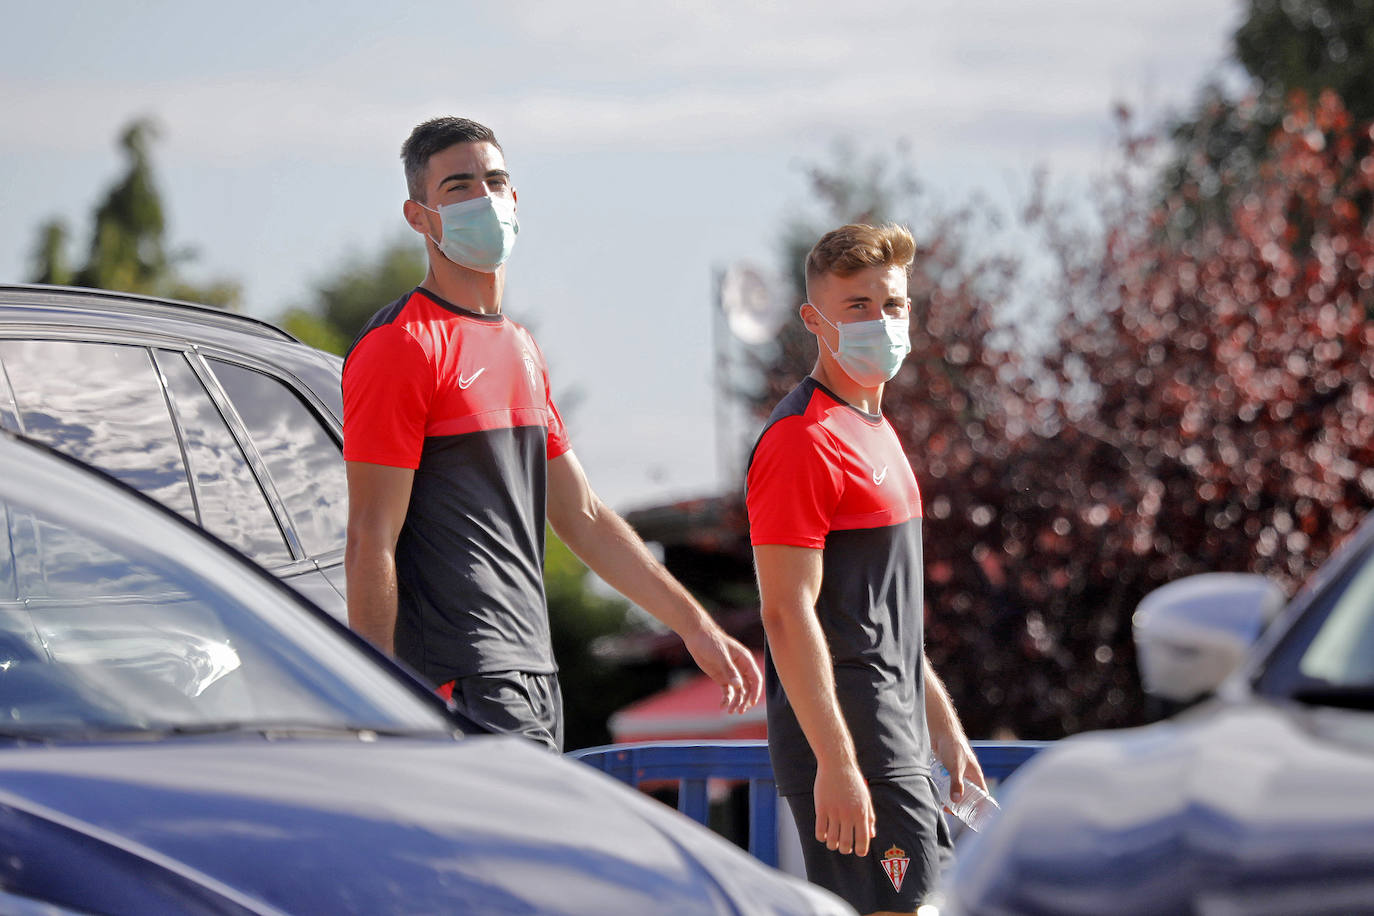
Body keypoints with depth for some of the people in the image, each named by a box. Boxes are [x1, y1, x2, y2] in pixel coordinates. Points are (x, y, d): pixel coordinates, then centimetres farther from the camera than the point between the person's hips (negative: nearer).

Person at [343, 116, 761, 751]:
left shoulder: (519, 348, 20)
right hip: (464, 687, -9)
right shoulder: (402, 347, -8)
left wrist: (694, 626, 22)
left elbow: (582, 517, 24)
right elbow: (371, 543, -13)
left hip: (533, 676, 9)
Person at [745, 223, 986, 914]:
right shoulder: (803, 439, -14)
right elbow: (787, 613, -20)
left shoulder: (875, 431, 18)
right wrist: (836, 763, -24)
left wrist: (944, 727, 24)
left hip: (895, 739, 10)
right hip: (846, 739, -10)